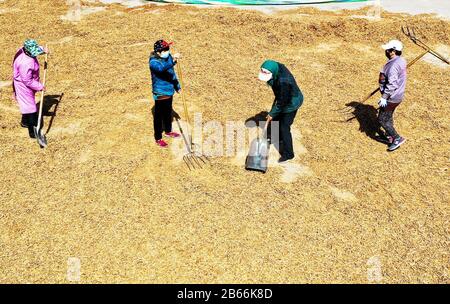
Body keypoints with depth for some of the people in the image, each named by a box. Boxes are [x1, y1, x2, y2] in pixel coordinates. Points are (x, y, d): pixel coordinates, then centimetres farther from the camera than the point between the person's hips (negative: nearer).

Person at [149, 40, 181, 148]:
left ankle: (168, 131, 44)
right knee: (159, 116, 4)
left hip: (169, 91, 8)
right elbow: (162, 68, -47)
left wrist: (177, 86, 21)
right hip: (160, 93, -8)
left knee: (168, 112, 24)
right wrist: (173, 60, -57)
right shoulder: (153, 62, -23)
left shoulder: (168, 57, 0)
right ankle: (158, 139, 17)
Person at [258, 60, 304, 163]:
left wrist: (272, 114, -15)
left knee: (284, 127, 2)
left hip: (291, 103, -8)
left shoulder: (283, 81, -40)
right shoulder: (277, 67, -16)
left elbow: (281, 102, -27)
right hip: (282, 98, 9)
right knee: (276, 119, 24)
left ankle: (288, 154, 18)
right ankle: (280, 138, 51)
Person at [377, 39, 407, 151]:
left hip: (391, 97, -10)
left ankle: (397, 138, 7)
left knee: (382, 119, 1)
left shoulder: (393, 65, -28)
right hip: (397, 95, 10)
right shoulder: (401, 60, 4)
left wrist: (384, 97, -24)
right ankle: (389, 136, 38)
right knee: (388, 117, 23)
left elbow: (392, 84, -29)